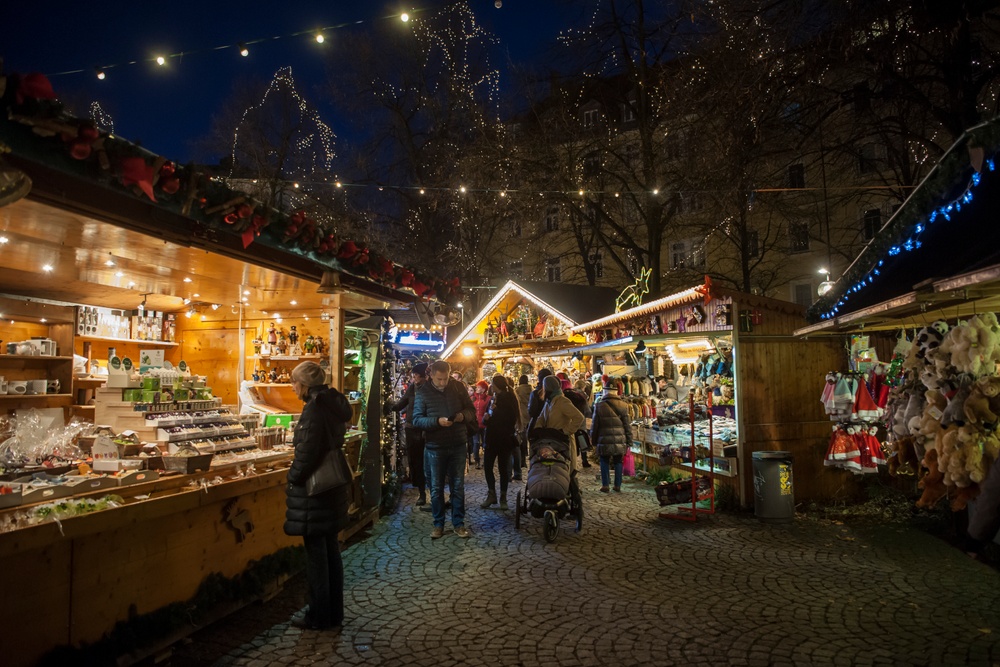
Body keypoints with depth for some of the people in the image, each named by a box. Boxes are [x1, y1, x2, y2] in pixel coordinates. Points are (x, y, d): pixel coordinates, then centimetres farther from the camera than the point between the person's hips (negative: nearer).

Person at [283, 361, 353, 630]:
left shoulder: (315, 408, -19)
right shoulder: (334, 404, 8)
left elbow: (307, 452, -22)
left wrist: (293, 481, -7)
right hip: (334, 487, 9)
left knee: (316, 553, 4)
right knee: (331, 550, 16)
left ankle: (319, 617, 17)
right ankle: (334, 613, 27)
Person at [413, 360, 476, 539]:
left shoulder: (458, 387, -1)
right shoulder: (423, 392, -7)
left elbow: (471, 410, 5)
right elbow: (417, 419, -11)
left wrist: (464, 415, -18)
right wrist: (437, 421, -25)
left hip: (458, 445, 2)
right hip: (435, 447, -1)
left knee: (458, 486, 10)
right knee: (436, 488, 9)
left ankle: (459, 523, 23)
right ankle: (438, 524, 23)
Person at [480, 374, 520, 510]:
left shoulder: (508, 399, -7)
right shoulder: (493, 398, 11)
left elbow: (512, 419, -18)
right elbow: (486, 419, 15)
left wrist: (495, 411, -18)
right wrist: (486, 418, -8)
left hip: (504, 439, -5)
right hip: (491, 438, 6)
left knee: (503, 468, 3)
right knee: (487, 466, 1)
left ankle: (503, 497, 13)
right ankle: (491, 495, 13)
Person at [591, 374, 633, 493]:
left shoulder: (599, 405, -3)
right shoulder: (623, 405, 0)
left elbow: (595, 425, 1)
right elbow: (627, 425, 3)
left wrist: (594, 441, 11)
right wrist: (629, 441, 11)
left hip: (604, 440, -1)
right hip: (620, 440, 2)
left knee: (604, 462, 8)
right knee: (618, 462, 11)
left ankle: (605, 485, 6)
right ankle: (617, 485, 14)